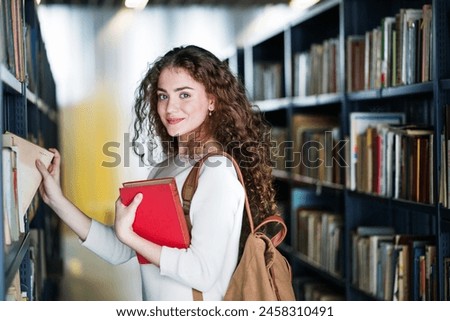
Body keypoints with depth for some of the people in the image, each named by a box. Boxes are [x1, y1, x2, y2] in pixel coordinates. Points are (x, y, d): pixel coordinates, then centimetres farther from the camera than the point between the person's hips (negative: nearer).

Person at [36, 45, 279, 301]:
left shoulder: (218, 171, -14)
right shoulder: (162, 171, 8)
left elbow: (204, 272, -19)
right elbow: (119, 251, 6)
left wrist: (127, 235, -14)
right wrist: (57, 201, 0)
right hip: (156, 311, 6)